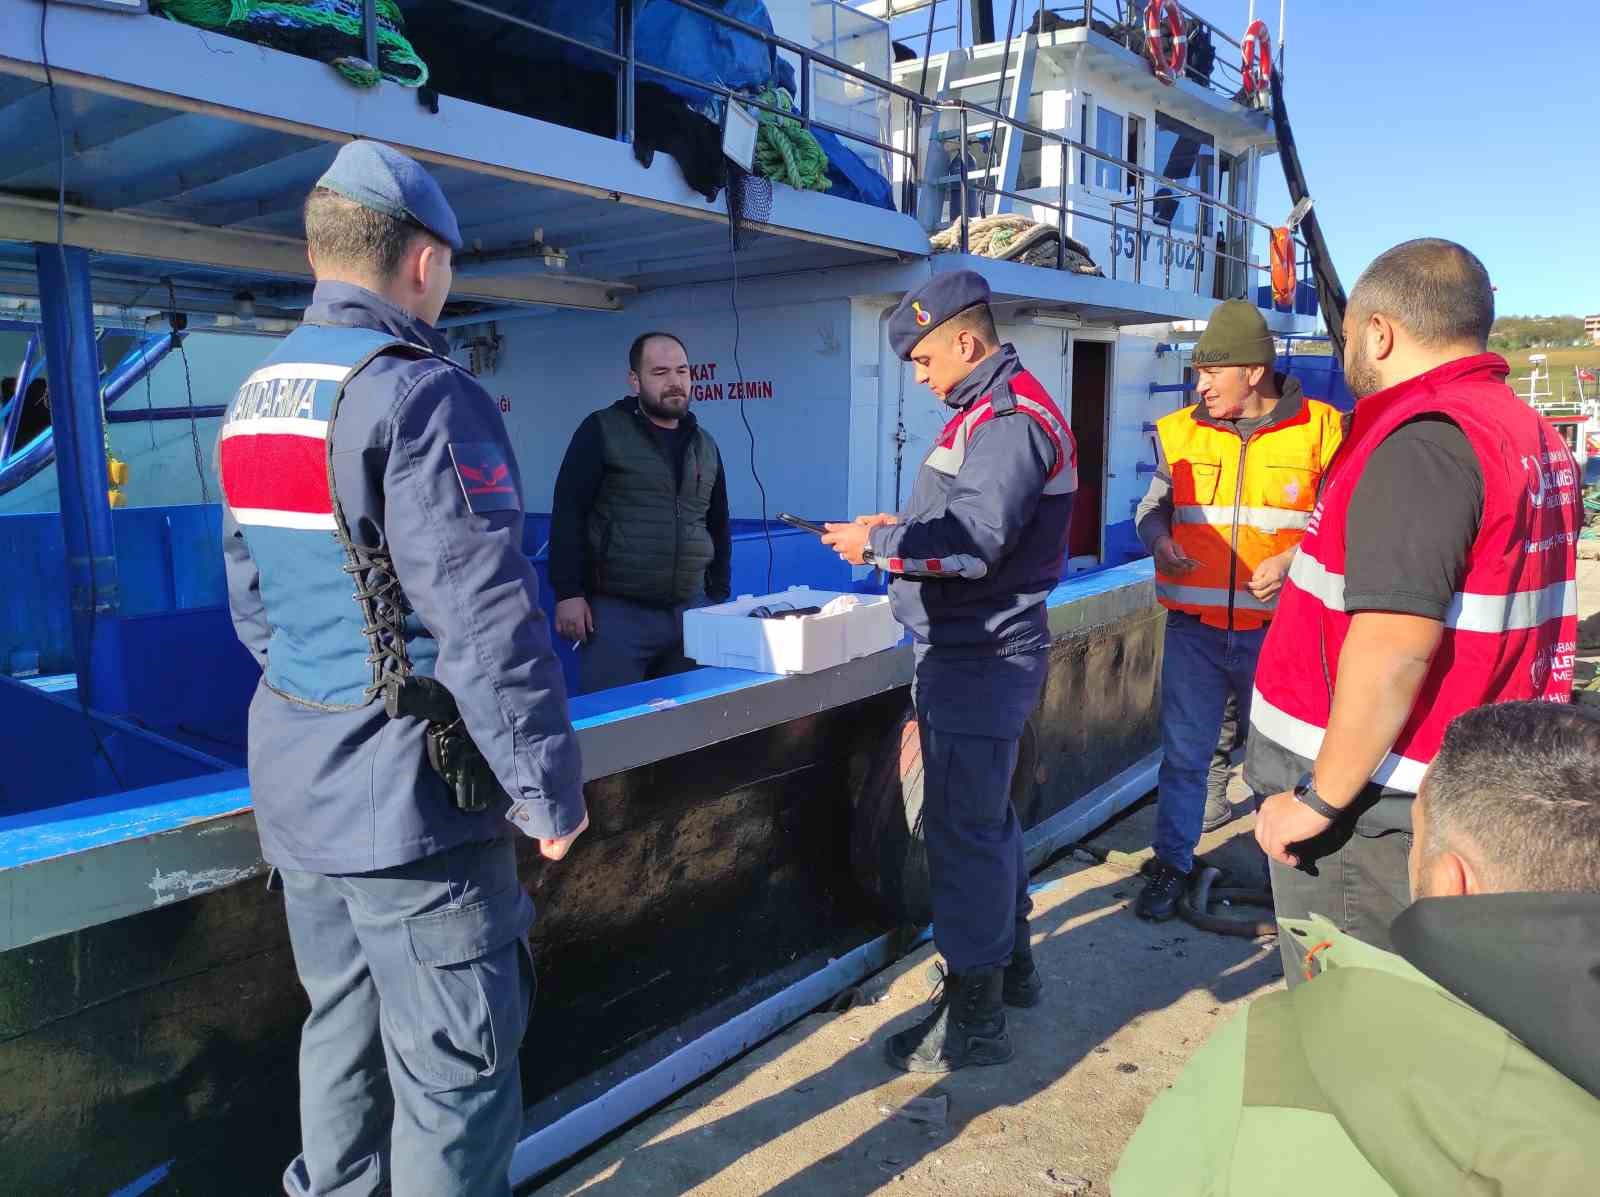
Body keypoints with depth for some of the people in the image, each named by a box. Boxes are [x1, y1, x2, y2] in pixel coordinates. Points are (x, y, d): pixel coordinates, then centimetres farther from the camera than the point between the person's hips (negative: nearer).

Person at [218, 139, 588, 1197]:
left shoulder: (253, 400, 10)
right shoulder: (423, 396, -18)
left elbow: (254, 604, 17)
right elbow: (489, 625, -22)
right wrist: (551, 791, -13)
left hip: (292, 786, 9)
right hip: (408, 793, -9)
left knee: (343, 1029, 22)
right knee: (455, 1069, 5)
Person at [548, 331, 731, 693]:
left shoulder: (705, 446, 14)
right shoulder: (601, 431, -2)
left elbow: (719, 528, 21)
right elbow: (567, 514, -6)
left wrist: (720, 597, 16)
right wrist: (568, 593, -12)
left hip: (690, 611, 5)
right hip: (615, 610, -5)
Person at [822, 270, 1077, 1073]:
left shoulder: (1008, 419, -17)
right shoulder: (994, 411, 17)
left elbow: (975, 543, -26)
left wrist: (878, 543, -15)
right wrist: (900, 528, 9)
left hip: (978, 659, -11)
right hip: (975, 651, 11)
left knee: (963, 828, -4)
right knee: (984, 817, 21)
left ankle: (974, 1018, 9)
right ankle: (1009, 966, 37)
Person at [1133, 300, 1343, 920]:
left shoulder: (1319, 430, -3)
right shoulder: (1179, 432, 4)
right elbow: (1152, 508, 13)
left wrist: (1295, 558, -15)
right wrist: (1160, 540, -9)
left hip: (1278, 627, -1)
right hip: (1194, 625, 2)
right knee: (1184, 751, 7)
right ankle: (1171, 865, 22)